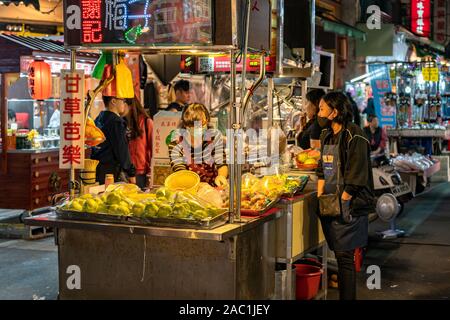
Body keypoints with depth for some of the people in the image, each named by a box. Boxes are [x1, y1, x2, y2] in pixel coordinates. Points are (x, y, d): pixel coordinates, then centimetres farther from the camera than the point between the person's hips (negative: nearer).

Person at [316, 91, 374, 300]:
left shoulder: (354, 137, -13)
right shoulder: (326, 135, 13)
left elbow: (356, 178, -17)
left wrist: (340, 203, -15)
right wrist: (320, 197, 9)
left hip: (349, 205, -8)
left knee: (345, 256, -5)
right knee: (340, 255, 13)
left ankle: (347, 296, 2)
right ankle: (343, 293, 22)